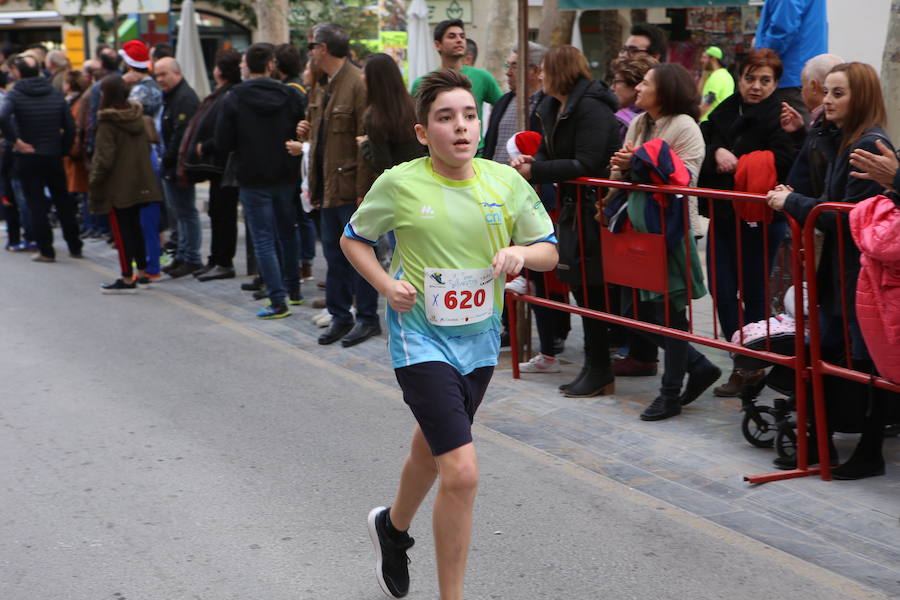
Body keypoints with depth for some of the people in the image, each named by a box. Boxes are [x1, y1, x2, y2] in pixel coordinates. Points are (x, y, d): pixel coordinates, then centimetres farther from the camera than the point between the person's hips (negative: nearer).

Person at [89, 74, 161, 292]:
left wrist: (94, 181, -8)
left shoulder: (108, 122, -16)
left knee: (122, 230, -2)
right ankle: (142, 272, 22)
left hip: (118, 185, -7)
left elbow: (104, 158, -18)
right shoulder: (138, 116, 5)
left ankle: (127, 278, 0)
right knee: (135, 226, 17)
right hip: (139, 182, 7)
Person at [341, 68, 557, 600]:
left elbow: (549, 251, 5)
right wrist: (387, 284, -12)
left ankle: (394, 526, 57)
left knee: (433, 446, 26)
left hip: (480, 340, 5)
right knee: (462, 472, -16)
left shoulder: (506, 181, -4)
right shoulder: (400, 184, -12)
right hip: (421, 339, -5)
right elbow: (353, 239, 4)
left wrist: (522, 253, -17)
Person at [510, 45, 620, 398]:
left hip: (594, 206, -10)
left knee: (589, 288, -4)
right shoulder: (553, 108, 12)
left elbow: (584, 164, -24)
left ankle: (599, 372, 6)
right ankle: (594, 368, 20)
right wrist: (531, 162, -7)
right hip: (573, 205, 10)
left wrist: (535, 171, -20)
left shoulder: (591, 108, -18)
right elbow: (550, 152, 16)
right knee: (580, 285, 12)